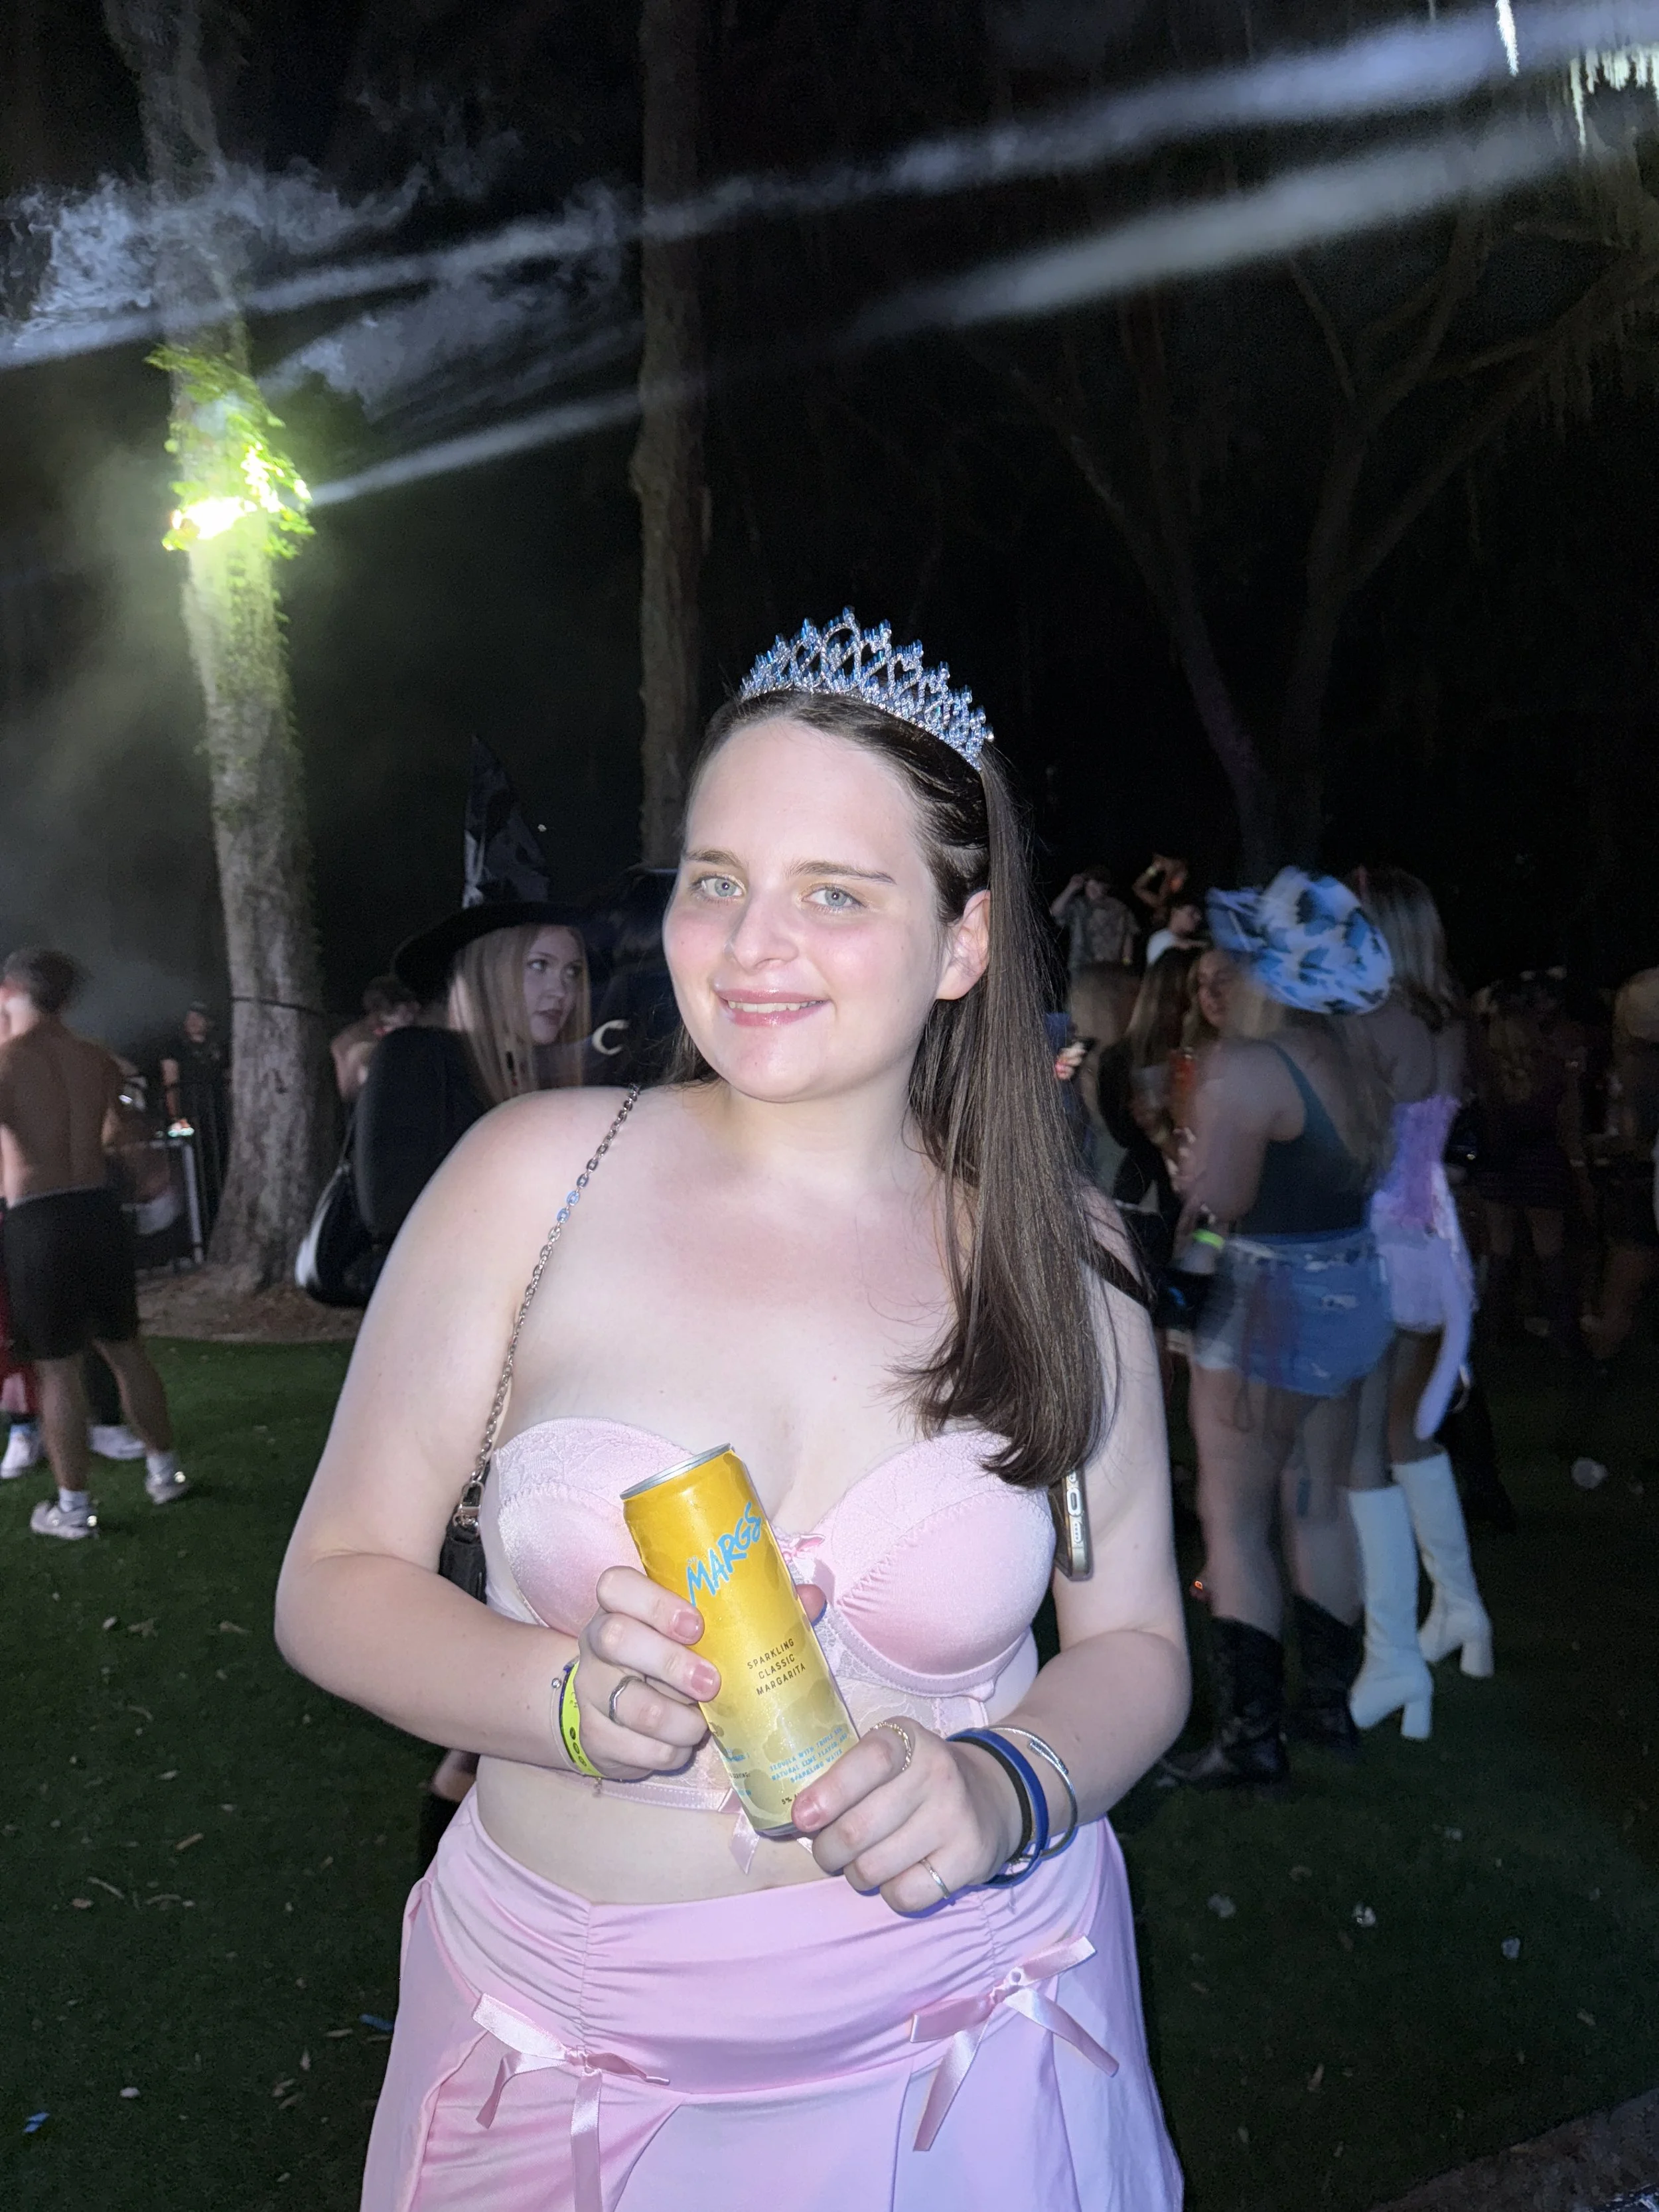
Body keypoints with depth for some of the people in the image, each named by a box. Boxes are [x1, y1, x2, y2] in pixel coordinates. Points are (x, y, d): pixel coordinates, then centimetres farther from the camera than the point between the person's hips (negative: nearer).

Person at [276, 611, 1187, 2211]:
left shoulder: (1055, 1253, -7)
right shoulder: (534, 1175, -12)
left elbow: (1134, 1639, 2)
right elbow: (336, 1581, -6)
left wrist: (1003, 1790, -18)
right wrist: (568, 1698, -23)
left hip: (956, 2035, 1)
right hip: (562, 2049, 0)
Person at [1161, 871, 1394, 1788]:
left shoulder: (1245, 1067, -19)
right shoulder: (1349, 1052, 6)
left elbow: (1214, 1206, -20)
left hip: (1272, 1302, -9)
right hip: (1351, 1291, 9)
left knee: (1235, 1522, 2)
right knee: (1318, 1509, 18)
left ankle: (1251, 1737, 8)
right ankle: (1330, 1703, 29)